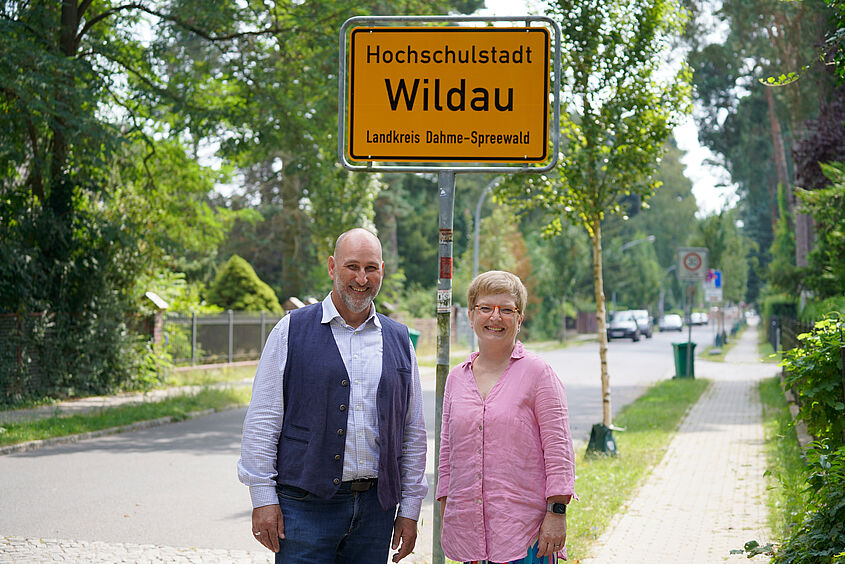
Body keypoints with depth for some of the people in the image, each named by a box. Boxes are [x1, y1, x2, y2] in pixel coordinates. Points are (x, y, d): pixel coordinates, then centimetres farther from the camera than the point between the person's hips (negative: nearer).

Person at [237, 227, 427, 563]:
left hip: (376, 506, 3)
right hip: (306, 506, -3)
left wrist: (410, 509, 10)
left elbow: (413, 432, 14)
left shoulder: (399, 340, 12)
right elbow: (262, 420, -1)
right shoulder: (292, 331, 2)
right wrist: (263, 498, -7)